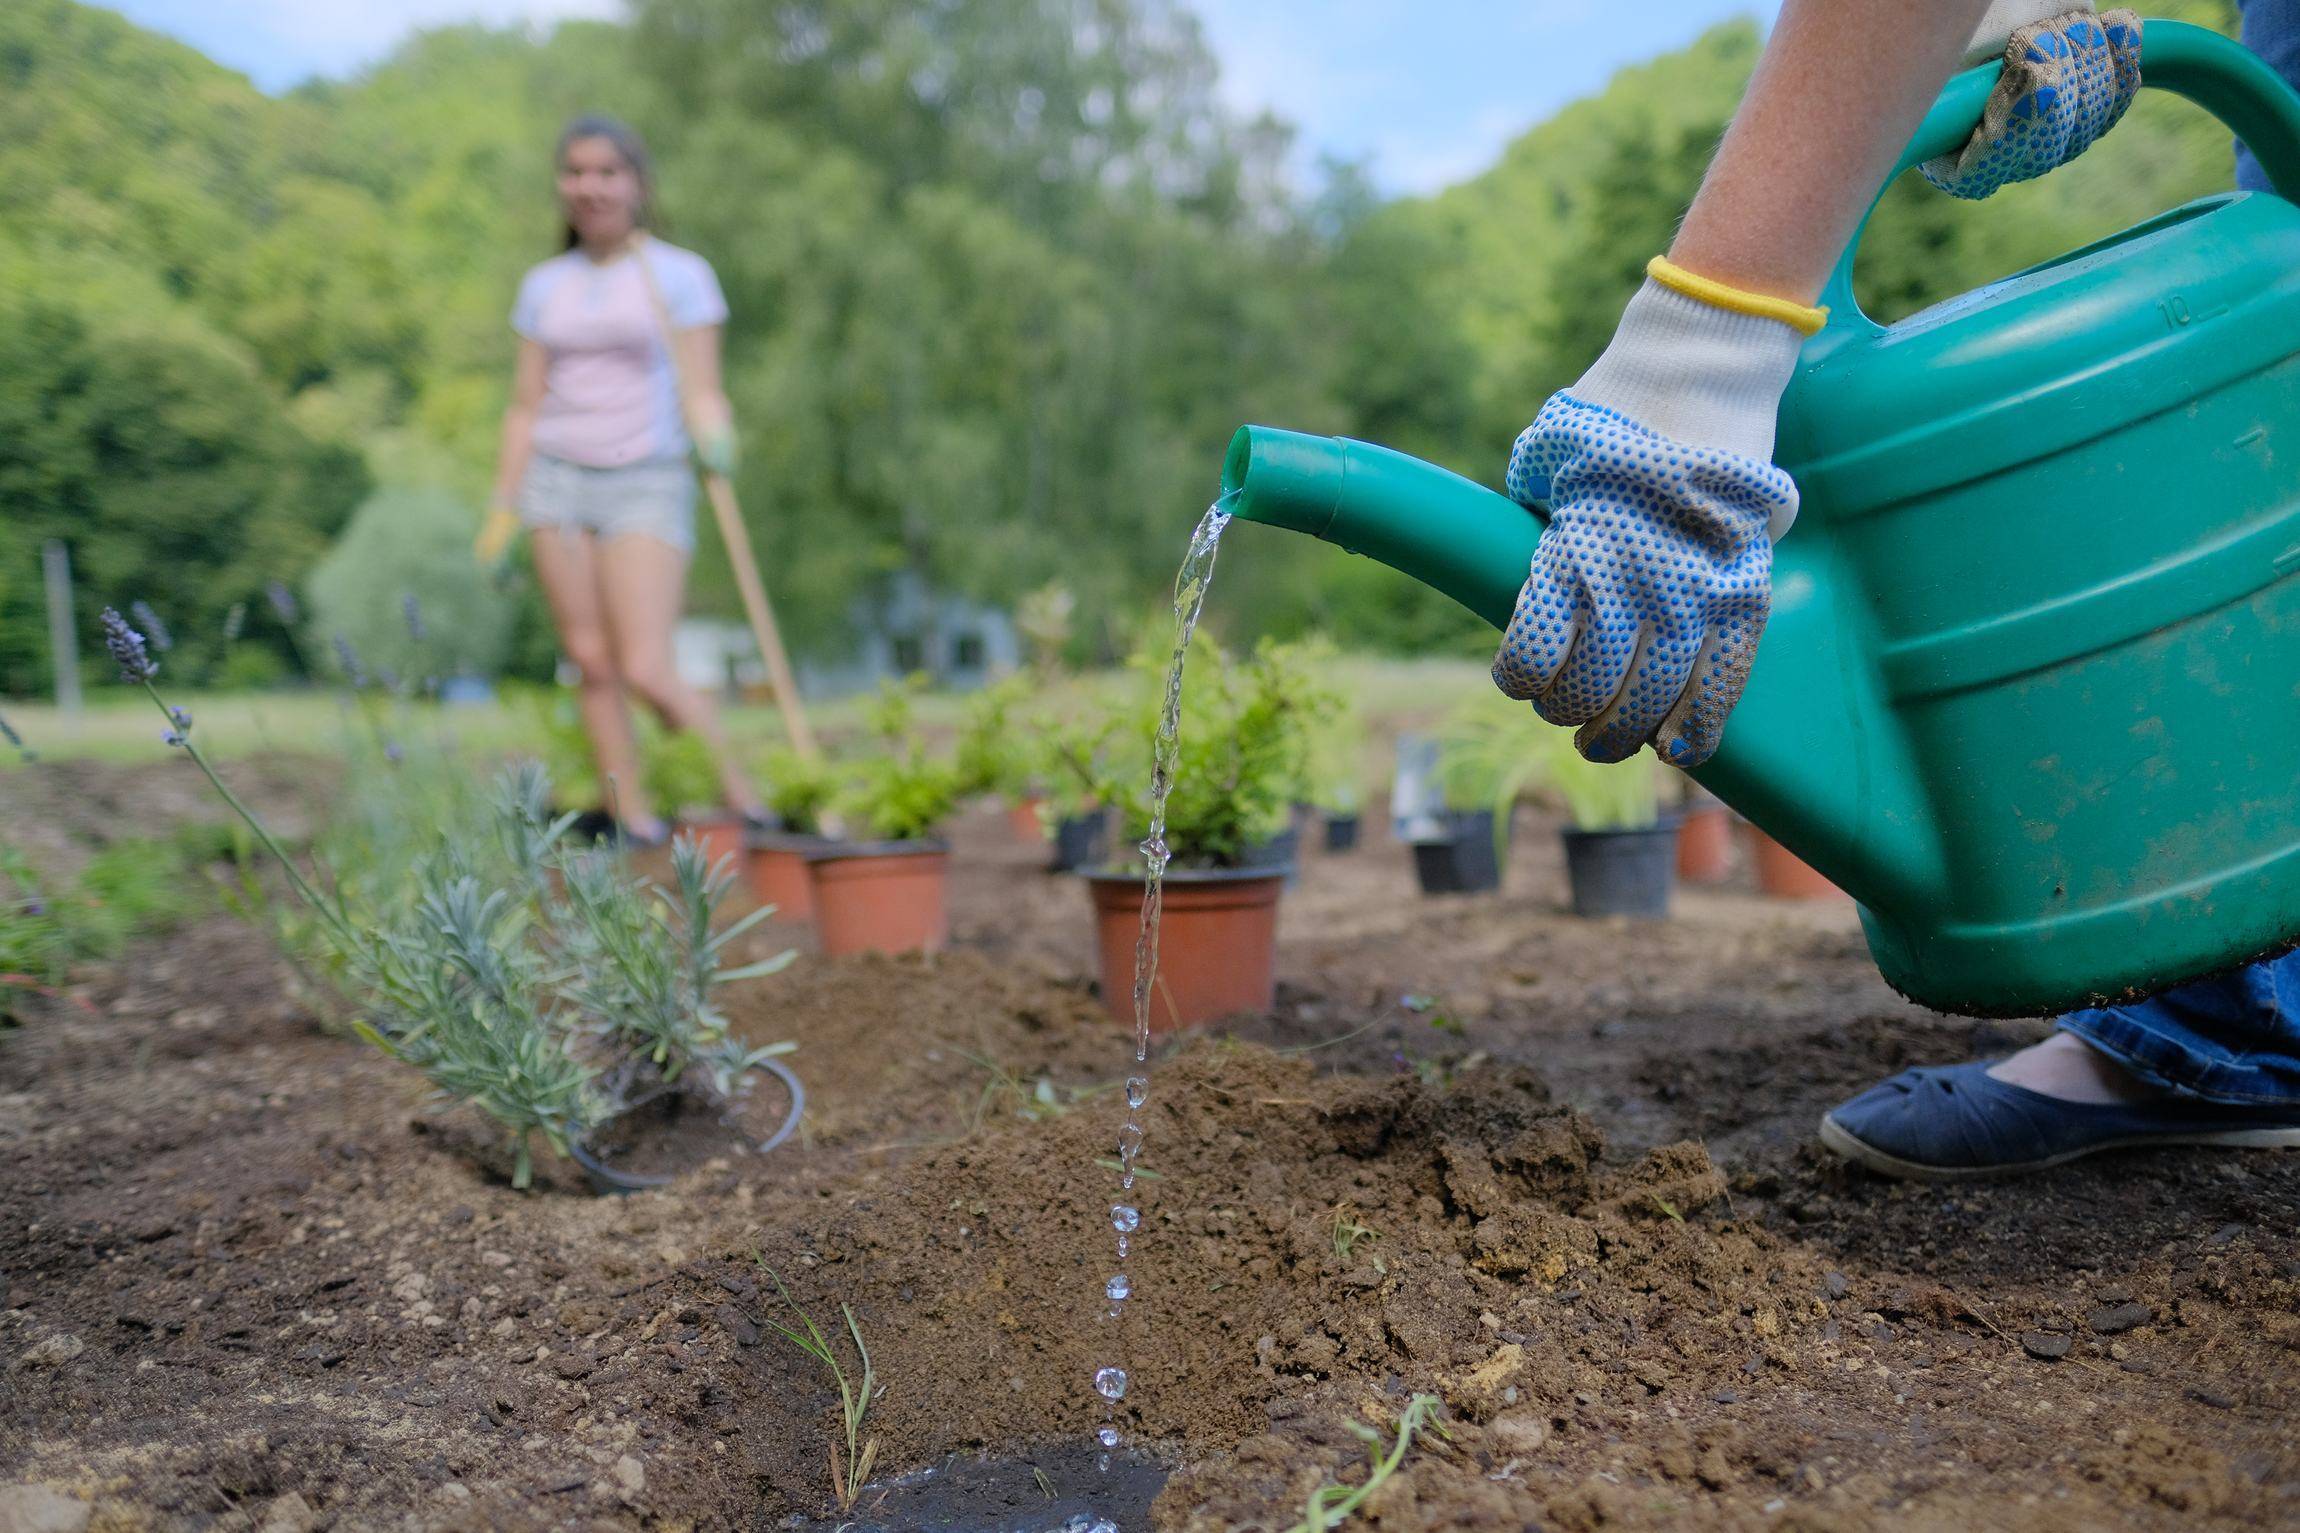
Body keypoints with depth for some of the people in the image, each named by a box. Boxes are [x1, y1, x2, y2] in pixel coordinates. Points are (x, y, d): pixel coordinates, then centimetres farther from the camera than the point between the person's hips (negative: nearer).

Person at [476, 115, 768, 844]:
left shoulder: (680, 275, 2)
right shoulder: (545, 286, 13)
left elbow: (701, 390, -3)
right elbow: (525, 408, 14)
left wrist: (715, 438, -25)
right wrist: (503, 511, 10)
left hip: (646, 485, -4)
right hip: (557, 481, 4)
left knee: (647, 672, -14)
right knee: (591, 661, 0)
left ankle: (745, 798, 3)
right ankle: (636, 823, 5)